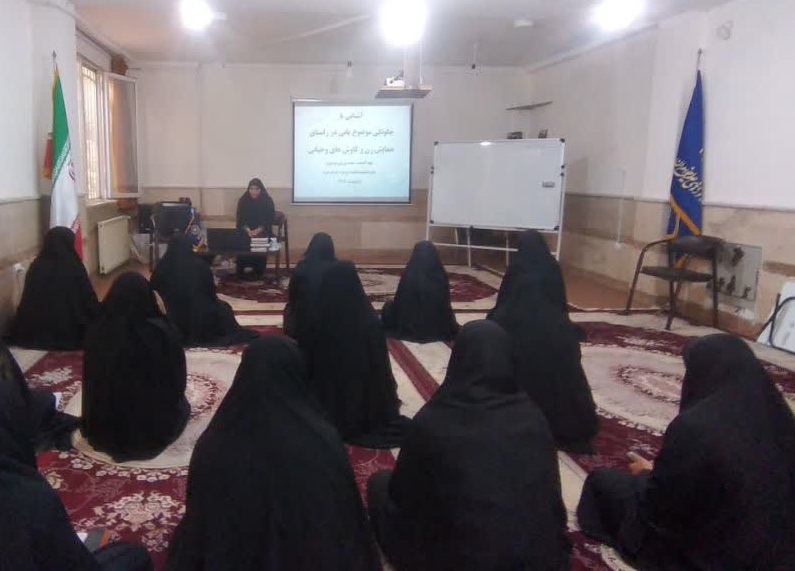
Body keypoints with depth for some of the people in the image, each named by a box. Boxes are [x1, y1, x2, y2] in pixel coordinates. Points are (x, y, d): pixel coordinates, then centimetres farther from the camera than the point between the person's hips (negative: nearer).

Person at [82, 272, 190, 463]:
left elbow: (90, 381, 3)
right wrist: (171, 400, 12)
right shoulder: (163, 331, -21)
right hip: (154, 427, -4)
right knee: (181, 404, 27)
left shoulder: (96, 331, -13)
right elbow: (178, 380, -6)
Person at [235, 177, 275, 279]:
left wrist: (258, 231, -21)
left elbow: (270, 219, -7)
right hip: (246, 231, 1)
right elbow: (240, 219, -2)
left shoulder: (268, 201, -4)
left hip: (262, 231, -1)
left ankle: (258, 272, -15)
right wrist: (248, 230, -21)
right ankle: (240, 272, -15)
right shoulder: (243, 200, 1)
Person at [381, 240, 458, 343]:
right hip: (437, 328, 3)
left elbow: (399, 303, -7)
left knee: (388, 306, 23)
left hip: (409, 328, -3)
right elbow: (446, 306, -1)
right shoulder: (441, 276, -11)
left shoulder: (408, 275, -18)